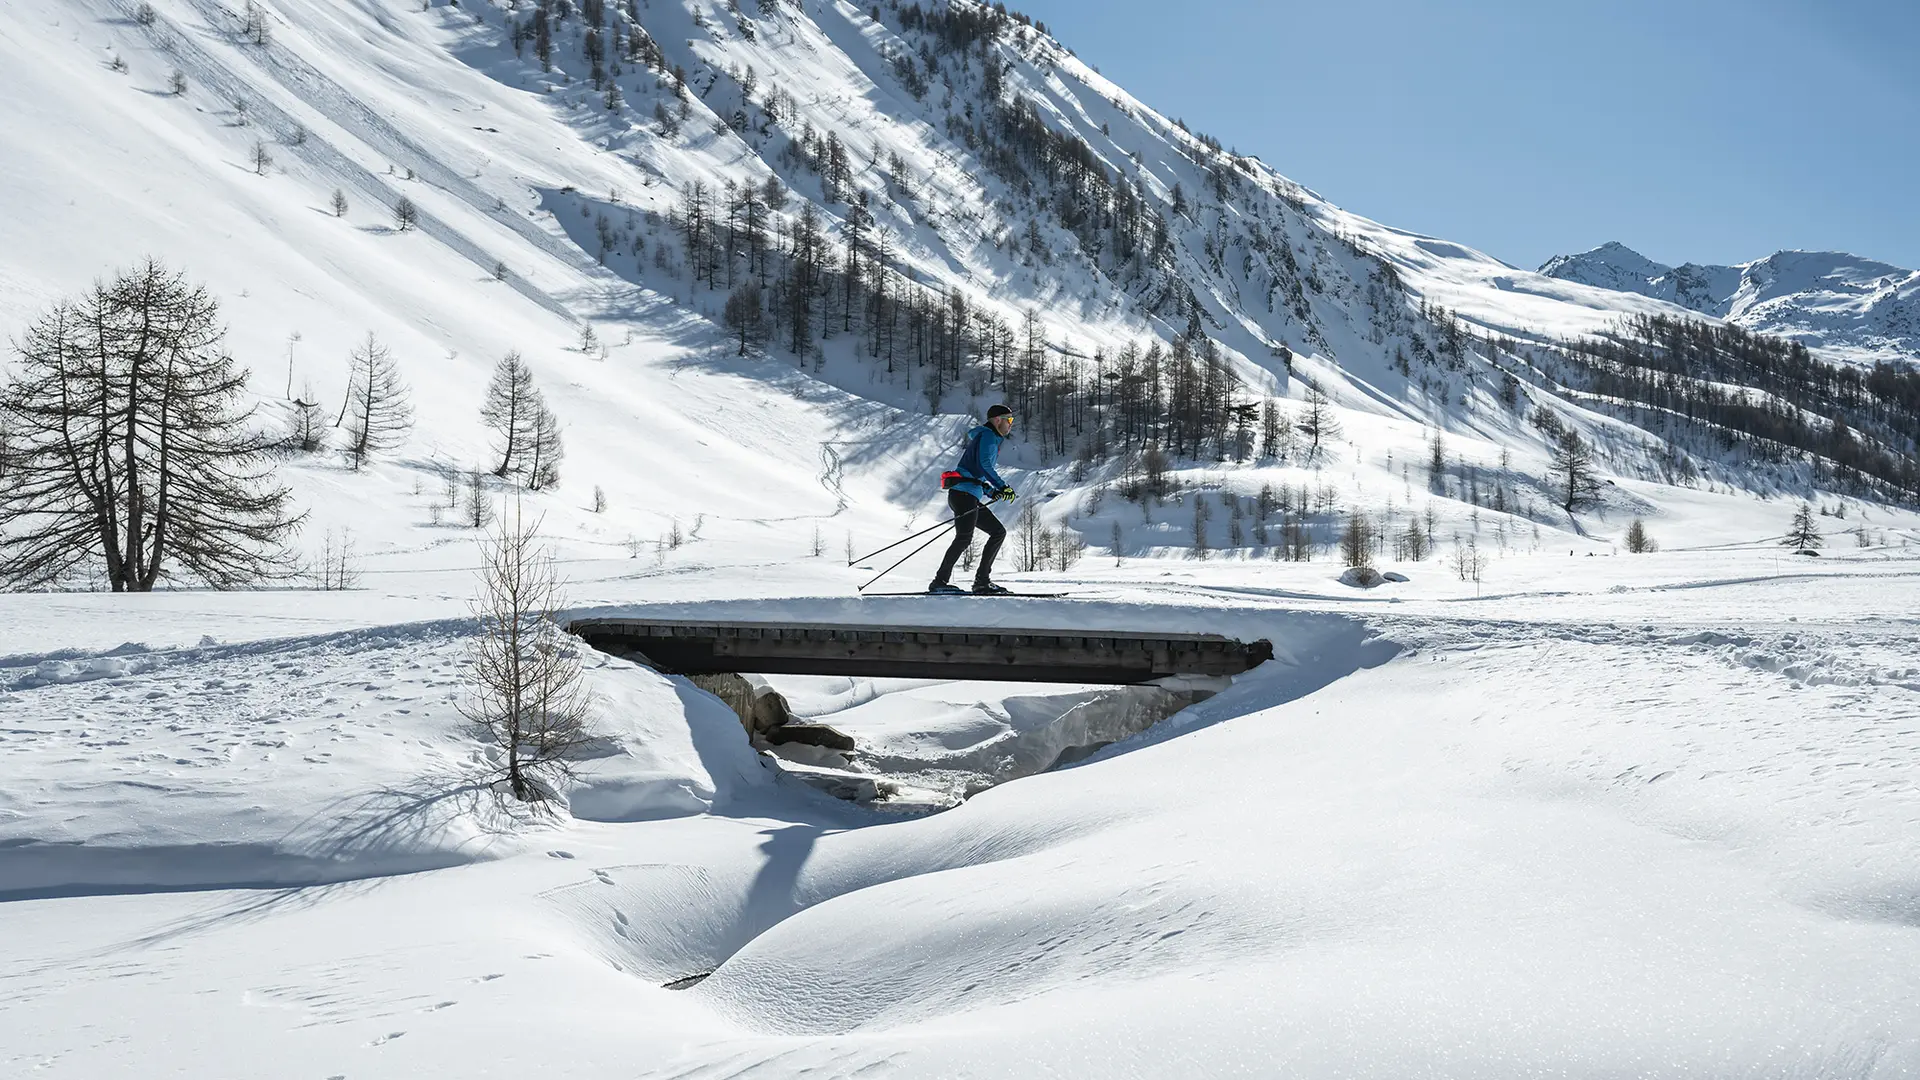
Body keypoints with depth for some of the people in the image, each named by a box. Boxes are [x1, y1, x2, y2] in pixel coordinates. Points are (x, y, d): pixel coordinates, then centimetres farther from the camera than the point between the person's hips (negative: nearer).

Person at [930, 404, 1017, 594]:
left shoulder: (992, 440, 28)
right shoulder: (988, 435, -2)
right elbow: (983, 465, -18)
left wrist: (990, 491, 17)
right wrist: (1003, 487, -17)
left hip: (971, 499, 10)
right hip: (963, 494, -10)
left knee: (998, 531, 9)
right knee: (964, 538, -21)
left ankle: (982, 580, 3)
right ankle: (940, 582, -24)